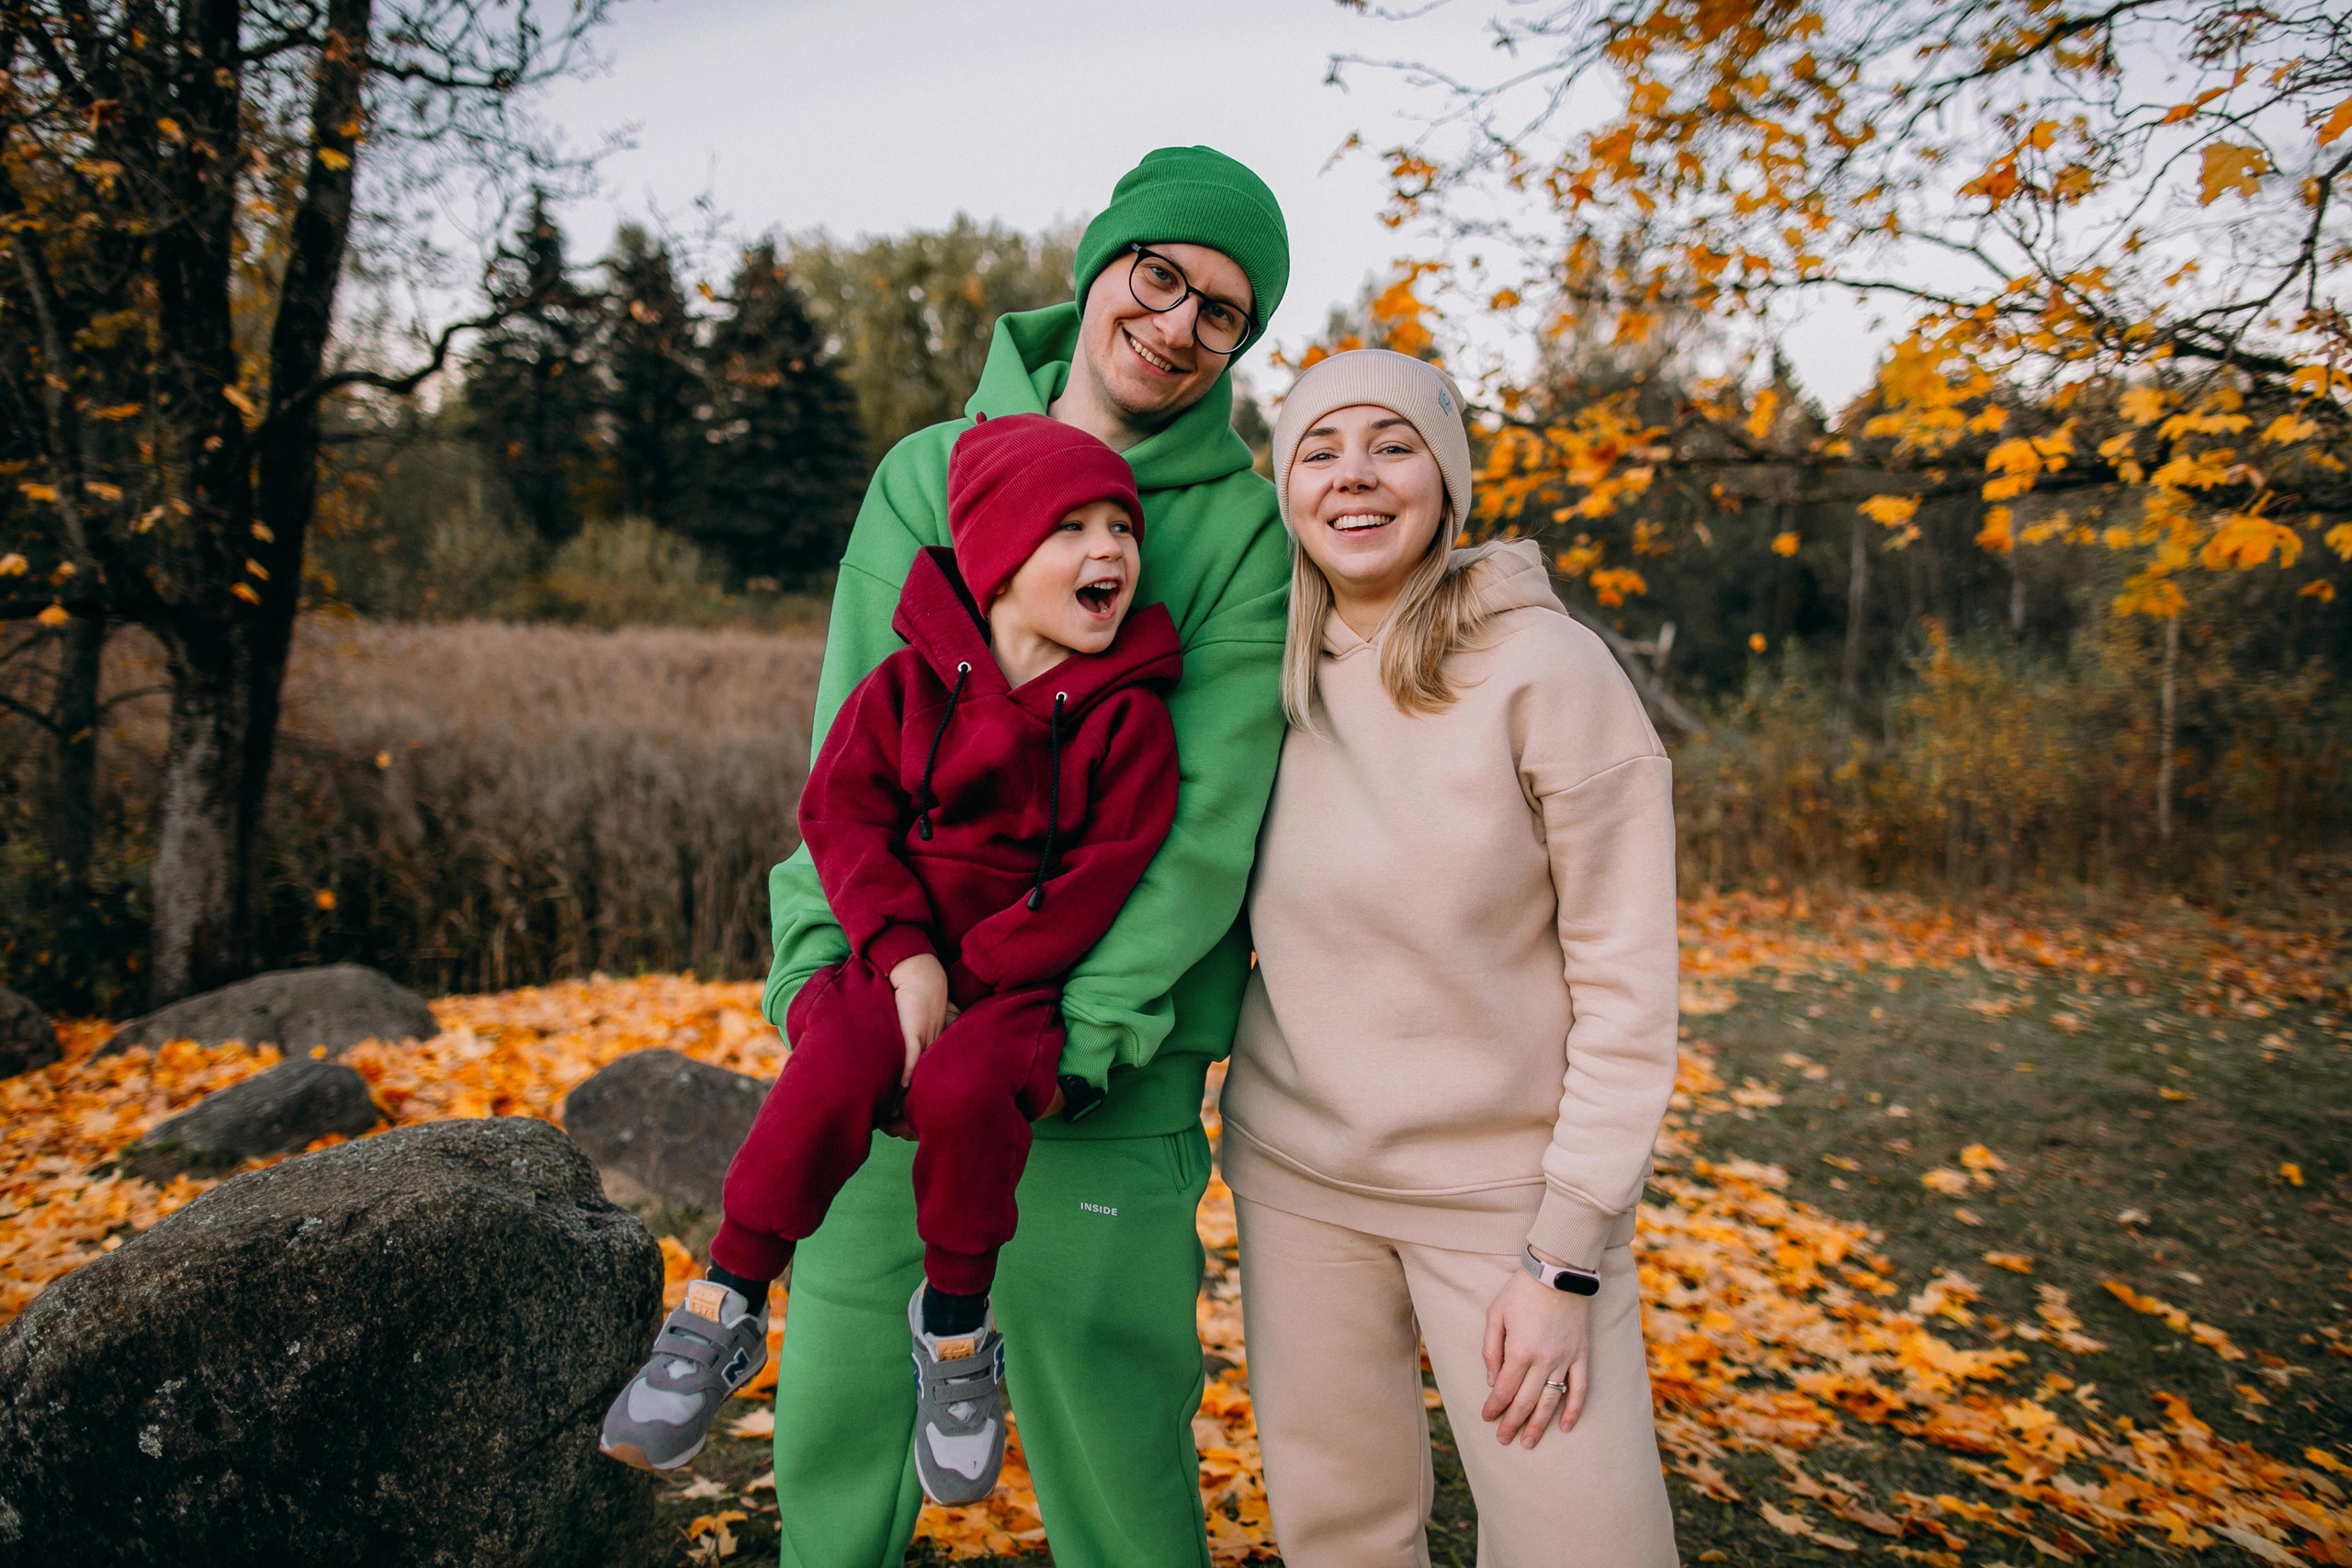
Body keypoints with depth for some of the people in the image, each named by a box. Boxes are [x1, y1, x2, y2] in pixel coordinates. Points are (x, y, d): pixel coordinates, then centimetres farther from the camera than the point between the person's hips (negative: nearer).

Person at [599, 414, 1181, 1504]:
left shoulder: (1128, 719, -2)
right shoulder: (908, 683, 3)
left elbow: (1104, 876, -8)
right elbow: (841, 812, 1)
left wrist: (968, 972, -14)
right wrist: (902, 953, -13)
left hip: (1019, 980, -1)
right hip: (892, 957, 2)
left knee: (965, 1088, -31)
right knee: (834, 1073, -28)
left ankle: (955, 1322, -4)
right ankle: (723, 1311, -8)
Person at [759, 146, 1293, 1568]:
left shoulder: (1244, 528, -1)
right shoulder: (927, 472, 7)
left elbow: (1211, 810, -9)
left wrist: (1086, 1026, -17)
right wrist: (821, 960, -11)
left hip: (1105, 1059, -2)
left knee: (1104, 1417, 7)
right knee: (836, 1400, 13)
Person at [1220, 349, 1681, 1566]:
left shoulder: (1546, 671, -12)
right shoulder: (1270, 680, 1)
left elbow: (1626, 987, -12)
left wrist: (1567, 1259, -13)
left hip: (1506, 1182, -3)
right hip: (1295, 1169, 4)